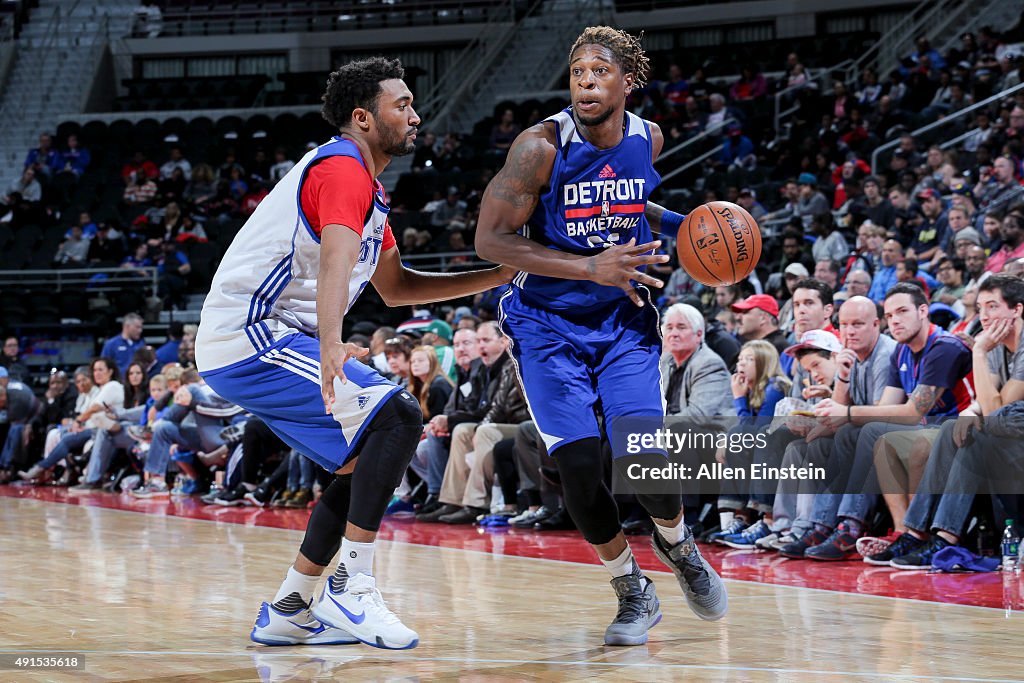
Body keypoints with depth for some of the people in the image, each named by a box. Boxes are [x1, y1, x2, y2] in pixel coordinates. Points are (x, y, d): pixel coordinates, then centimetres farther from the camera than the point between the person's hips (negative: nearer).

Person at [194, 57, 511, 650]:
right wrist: (331, 348, -49)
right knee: (398, 417, -20)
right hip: (252, 339, -11)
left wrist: (497, 276, 23)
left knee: (369, 459, 15)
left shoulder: (366, 186, 20)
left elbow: (396, 287, 28)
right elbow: (336, 261, -32)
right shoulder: (343, 169, -13)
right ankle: (352, 588, -18)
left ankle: (288, 613, 16)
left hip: (244, 344, 11)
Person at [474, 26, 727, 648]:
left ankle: (677, 545, 22)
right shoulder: (543, 145, -18)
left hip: (624, 318, 3)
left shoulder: (647, 139, -3)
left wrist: (677, 225, 1)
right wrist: (591, 267, -28)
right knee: (580, 465, -13)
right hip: (549, 323, -2)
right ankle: (634, 594, 11)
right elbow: (491, 239, -21)